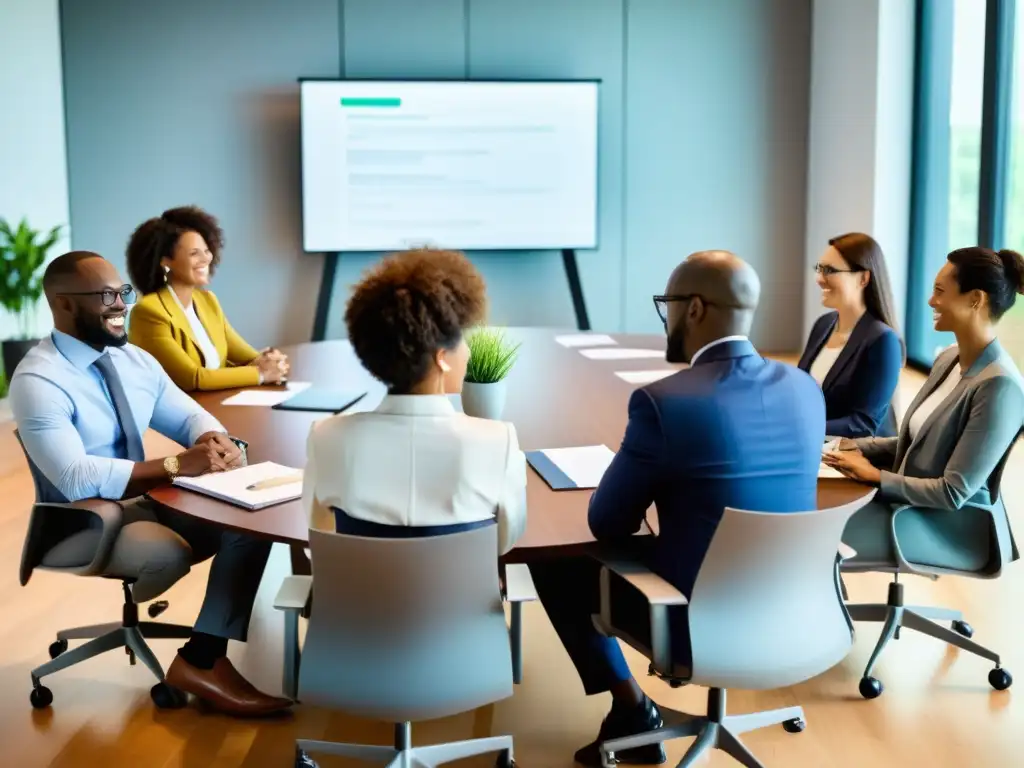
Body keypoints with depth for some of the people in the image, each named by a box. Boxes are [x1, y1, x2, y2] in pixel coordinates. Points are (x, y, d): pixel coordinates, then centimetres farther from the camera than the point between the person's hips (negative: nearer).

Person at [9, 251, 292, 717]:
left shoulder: (134, 360, 5)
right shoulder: (37, 381, -18)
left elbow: (189, 417, 10)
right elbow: (77, 479, -29)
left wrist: (213, 440, -16)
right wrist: (177, 465, -34)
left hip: (146, 502, 7)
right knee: (171, 552, -34)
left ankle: (203, 657, -17)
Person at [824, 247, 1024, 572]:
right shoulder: (948, 359, 5)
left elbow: (954, 492, -23)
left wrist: (876, 476, -15)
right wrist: (856, 447, 0)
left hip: (956, 526, -8)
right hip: (915, 503, 8)